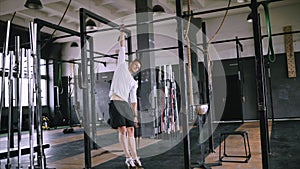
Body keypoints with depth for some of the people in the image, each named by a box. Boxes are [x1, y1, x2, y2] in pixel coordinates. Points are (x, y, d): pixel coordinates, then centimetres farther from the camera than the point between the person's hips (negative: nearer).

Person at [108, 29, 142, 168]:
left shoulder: (134, 83, 21)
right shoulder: (122, 64, 14)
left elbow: (134, 100, 14)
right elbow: (122, 47, 13)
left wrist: (135, 115, 7)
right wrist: (122, 33, 13)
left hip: (126, 104, 5)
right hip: (116, 101, -5)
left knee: (131, 130, 1)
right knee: (122, 130, -8)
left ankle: (134, 157, 7)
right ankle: (128, 157, -3)